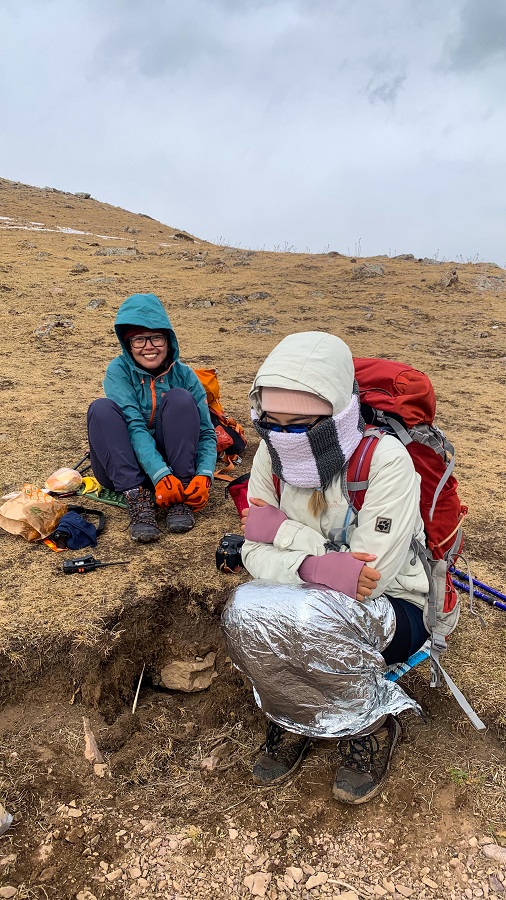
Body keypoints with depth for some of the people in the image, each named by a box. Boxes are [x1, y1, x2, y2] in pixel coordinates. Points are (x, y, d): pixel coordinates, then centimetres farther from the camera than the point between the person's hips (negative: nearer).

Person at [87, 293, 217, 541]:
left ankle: (180, 499, -25)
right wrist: (160, 475, -36)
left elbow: (207, 432, -9)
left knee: (180, 399, -22)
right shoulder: (119, 371, -10)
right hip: (125, 467, -1)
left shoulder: (183, 374, -5)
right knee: (101, 408, -25)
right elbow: (134, 426, -23)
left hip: (174, 462, 1)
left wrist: (204, 476, -28)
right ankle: (137, 496, -33)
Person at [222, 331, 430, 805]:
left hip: (392, 611, -4)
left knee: (315, 613, -37)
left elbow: (372, 575, -28)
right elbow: (254, 553, -9)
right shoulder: (272, 454, -9)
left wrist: (283, 531, -21)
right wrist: (314, 567, -30)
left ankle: (371, 724, -3)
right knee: (243, 608, -28)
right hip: (310, 604, 4)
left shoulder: (385, 460, -25)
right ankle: (294, 717, 4)